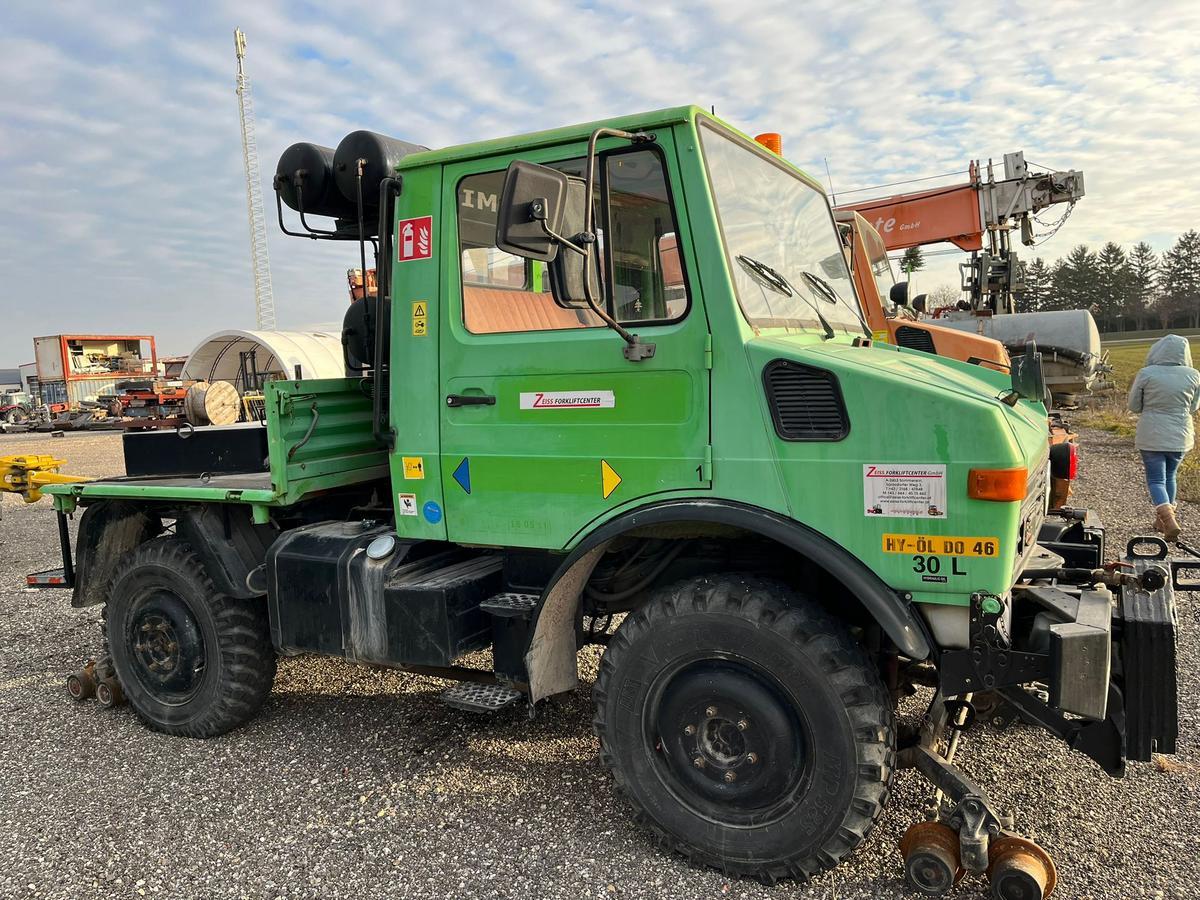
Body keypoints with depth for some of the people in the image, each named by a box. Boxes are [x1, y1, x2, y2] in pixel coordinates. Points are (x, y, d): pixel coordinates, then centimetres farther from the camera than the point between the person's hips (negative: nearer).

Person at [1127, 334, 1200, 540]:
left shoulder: (1147, 374, -13)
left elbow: (1133, 406, -4)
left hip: (1151, 436, -3)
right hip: (1180, 437, 3)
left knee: (1155, 479, 4)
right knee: (1169, 476, 20)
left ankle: (1168, 519, -16)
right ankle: (1163, 521, 29)